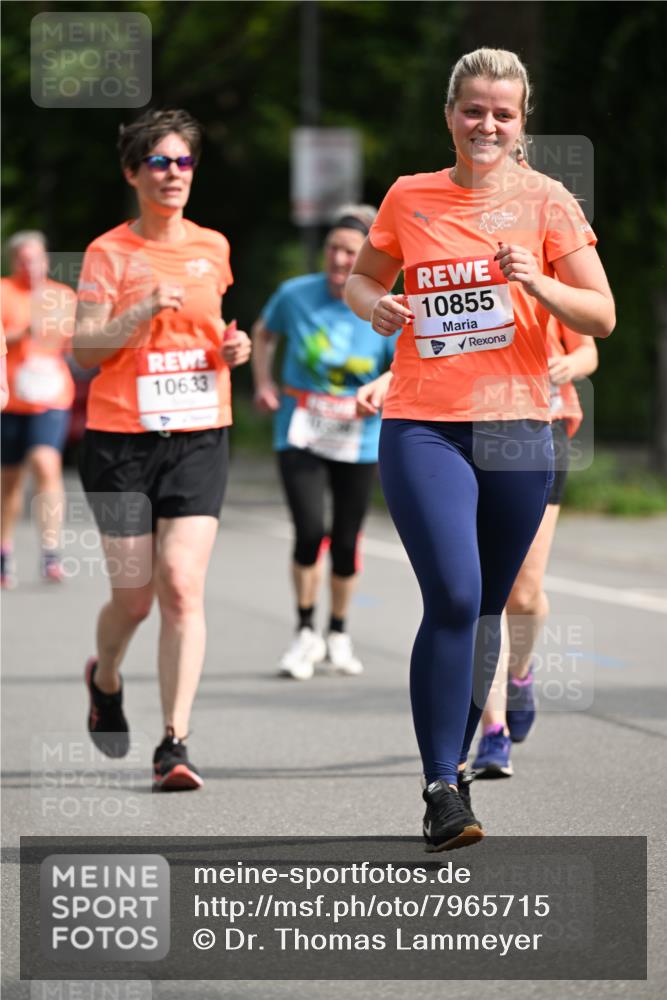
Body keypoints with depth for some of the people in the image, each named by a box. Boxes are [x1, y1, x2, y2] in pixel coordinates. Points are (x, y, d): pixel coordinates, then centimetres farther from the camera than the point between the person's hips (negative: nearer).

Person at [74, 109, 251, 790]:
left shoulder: (213, 247, 9)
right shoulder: (109, 253, -2)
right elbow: (84, 350, -7)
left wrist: (232, 346, 3)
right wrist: (146, 311, -21)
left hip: (199, 437, 2)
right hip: (121, 437, -2)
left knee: (182, 586, -13)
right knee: (134, 598, 2)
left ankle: (174, 745, -13)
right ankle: (104, 679, 37)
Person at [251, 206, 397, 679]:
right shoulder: (296, 295, -7)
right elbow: (264, 334, 14)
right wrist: (263, 383, 3)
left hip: (358, 442, 1)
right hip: (299, 435, -1)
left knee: (346, 542, 7)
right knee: (310, 531, -16)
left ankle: (339, 634, 31)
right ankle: (306, 633, 4)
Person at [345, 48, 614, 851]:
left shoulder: (545, 201, 3)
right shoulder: (409, 199, 6)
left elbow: (602, 316, 1)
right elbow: (360, 277, 21)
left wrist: (537, 282, -17)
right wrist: (372, 303, -2)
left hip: (515, 430, 1)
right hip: (422, 427, -1)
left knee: (485, 608, 10)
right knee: (452, 597, -17)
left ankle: (454, 763, 27)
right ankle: (441, 786, -14)